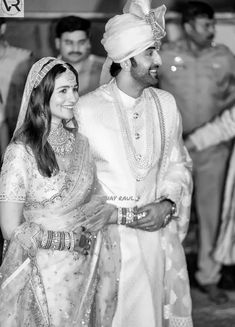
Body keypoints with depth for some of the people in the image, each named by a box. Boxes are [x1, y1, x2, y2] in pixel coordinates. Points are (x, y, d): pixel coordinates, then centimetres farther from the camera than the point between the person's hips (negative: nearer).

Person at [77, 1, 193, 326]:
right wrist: (112, 213, -13)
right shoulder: (87, 109, -10)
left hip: (158, 235, 4)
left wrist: (167, 205, -6)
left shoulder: (165, 103, 4)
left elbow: (178, 164, 11)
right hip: (108, 235, -4)